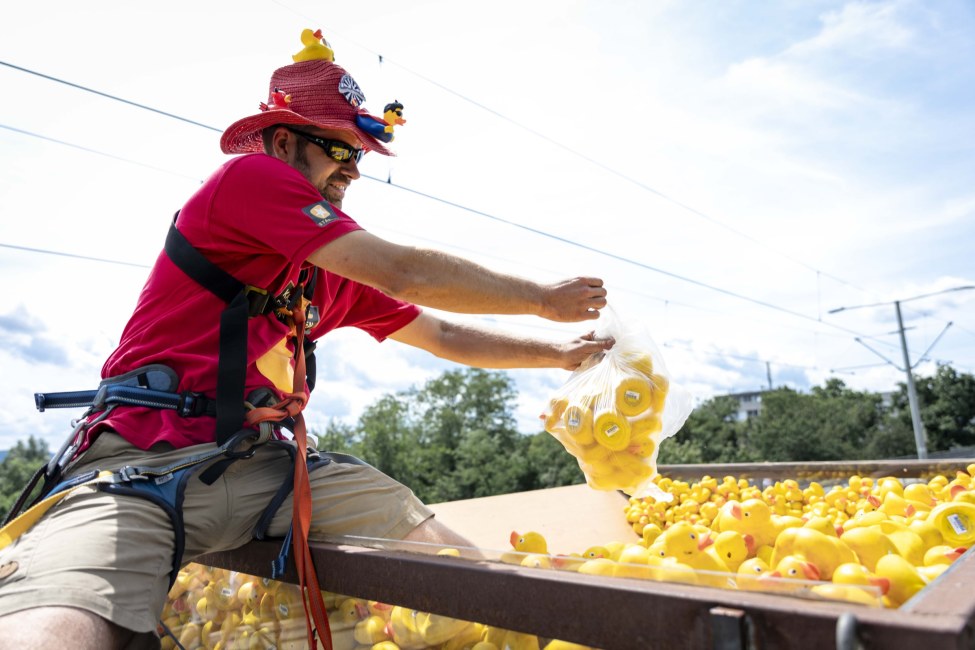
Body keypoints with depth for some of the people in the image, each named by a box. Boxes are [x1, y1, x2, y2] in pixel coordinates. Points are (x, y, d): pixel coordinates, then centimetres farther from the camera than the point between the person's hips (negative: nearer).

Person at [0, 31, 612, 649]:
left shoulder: (341, 276, 17)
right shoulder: (249, 175, -5)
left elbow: (445, 336, 23)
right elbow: (403, 273, -12)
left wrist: (559, 354, 20)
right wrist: (543, 298, -2)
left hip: (262, 461, 7)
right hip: (143, 456, -6)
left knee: (426, 533, -10)